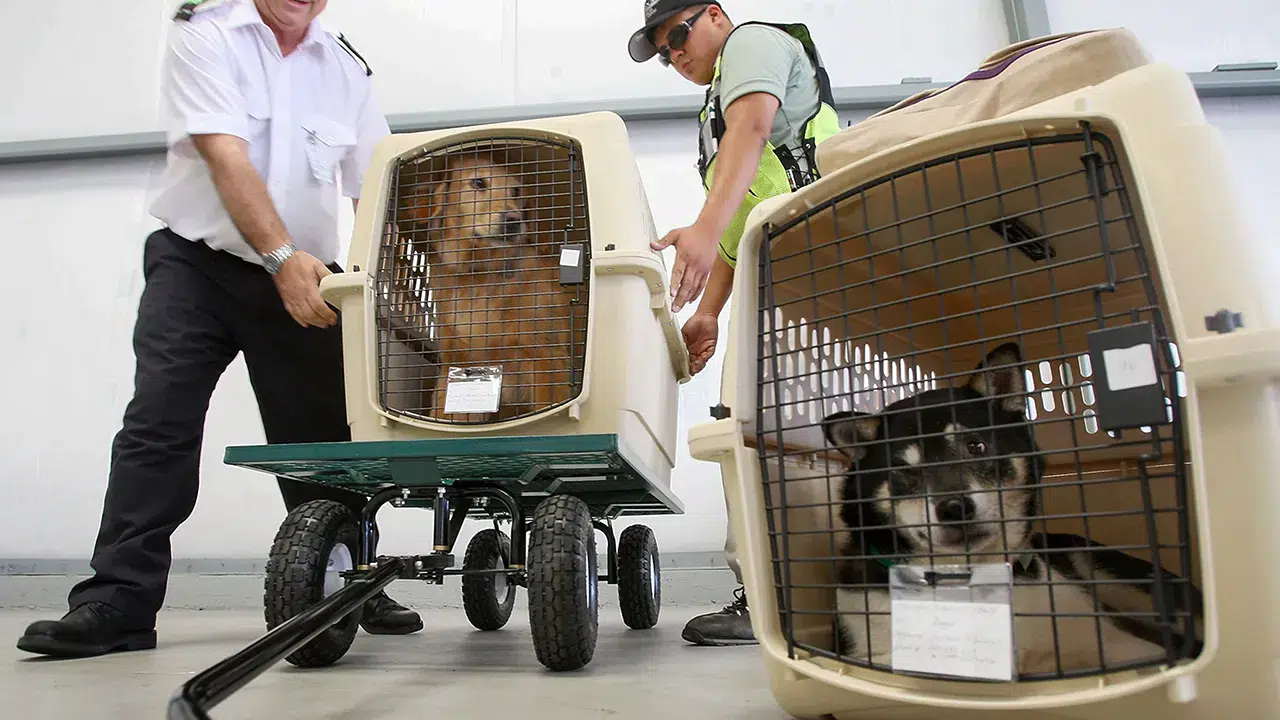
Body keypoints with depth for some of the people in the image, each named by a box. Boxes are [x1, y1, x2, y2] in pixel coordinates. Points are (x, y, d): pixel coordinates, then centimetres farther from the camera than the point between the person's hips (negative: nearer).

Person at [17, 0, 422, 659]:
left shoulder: (347, 68, 6)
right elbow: (226, 156, -18)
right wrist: (282, 255, -30)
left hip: (303, 279, 3)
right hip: (196, 260, -2)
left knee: (322, 435, 4)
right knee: (157, 424, -10)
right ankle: (117, 604, -2)